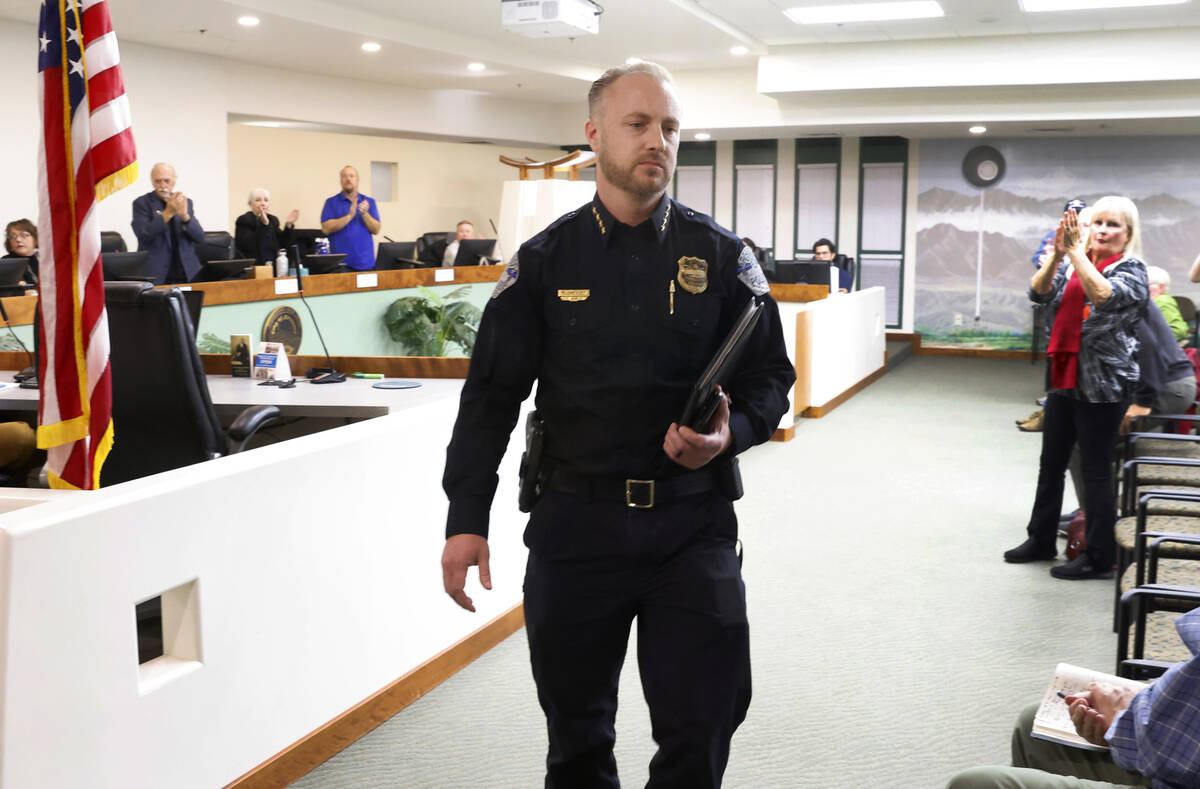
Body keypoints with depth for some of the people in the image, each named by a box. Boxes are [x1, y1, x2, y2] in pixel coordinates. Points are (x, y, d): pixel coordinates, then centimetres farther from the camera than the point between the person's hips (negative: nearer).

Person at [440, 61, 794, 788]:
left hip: (693, 522, 0)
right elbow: (493, 393, 1)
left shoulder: (722, 256, 2)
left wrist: (730, 433, -16)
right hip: (576, 519, 1)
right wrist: (466, 518, -5)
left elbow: (769, 376, 6)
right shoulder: (546, 260, 2)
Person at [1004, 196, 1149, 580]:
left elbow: (1102, 294, -27)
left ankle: (1099, 558, 8)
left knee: (1096, 470, -2)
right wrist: (1057, 254, -22)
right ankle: (1041, 540, 29)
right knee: (1050, 463, 15)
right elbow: (1039, 292, -7)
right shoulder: (1073, 265, 9)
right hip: (1064, 378, 6)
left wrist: (1075, 252, -29)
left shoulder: (1132, 272, -6)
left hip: (1102, 385, -6)